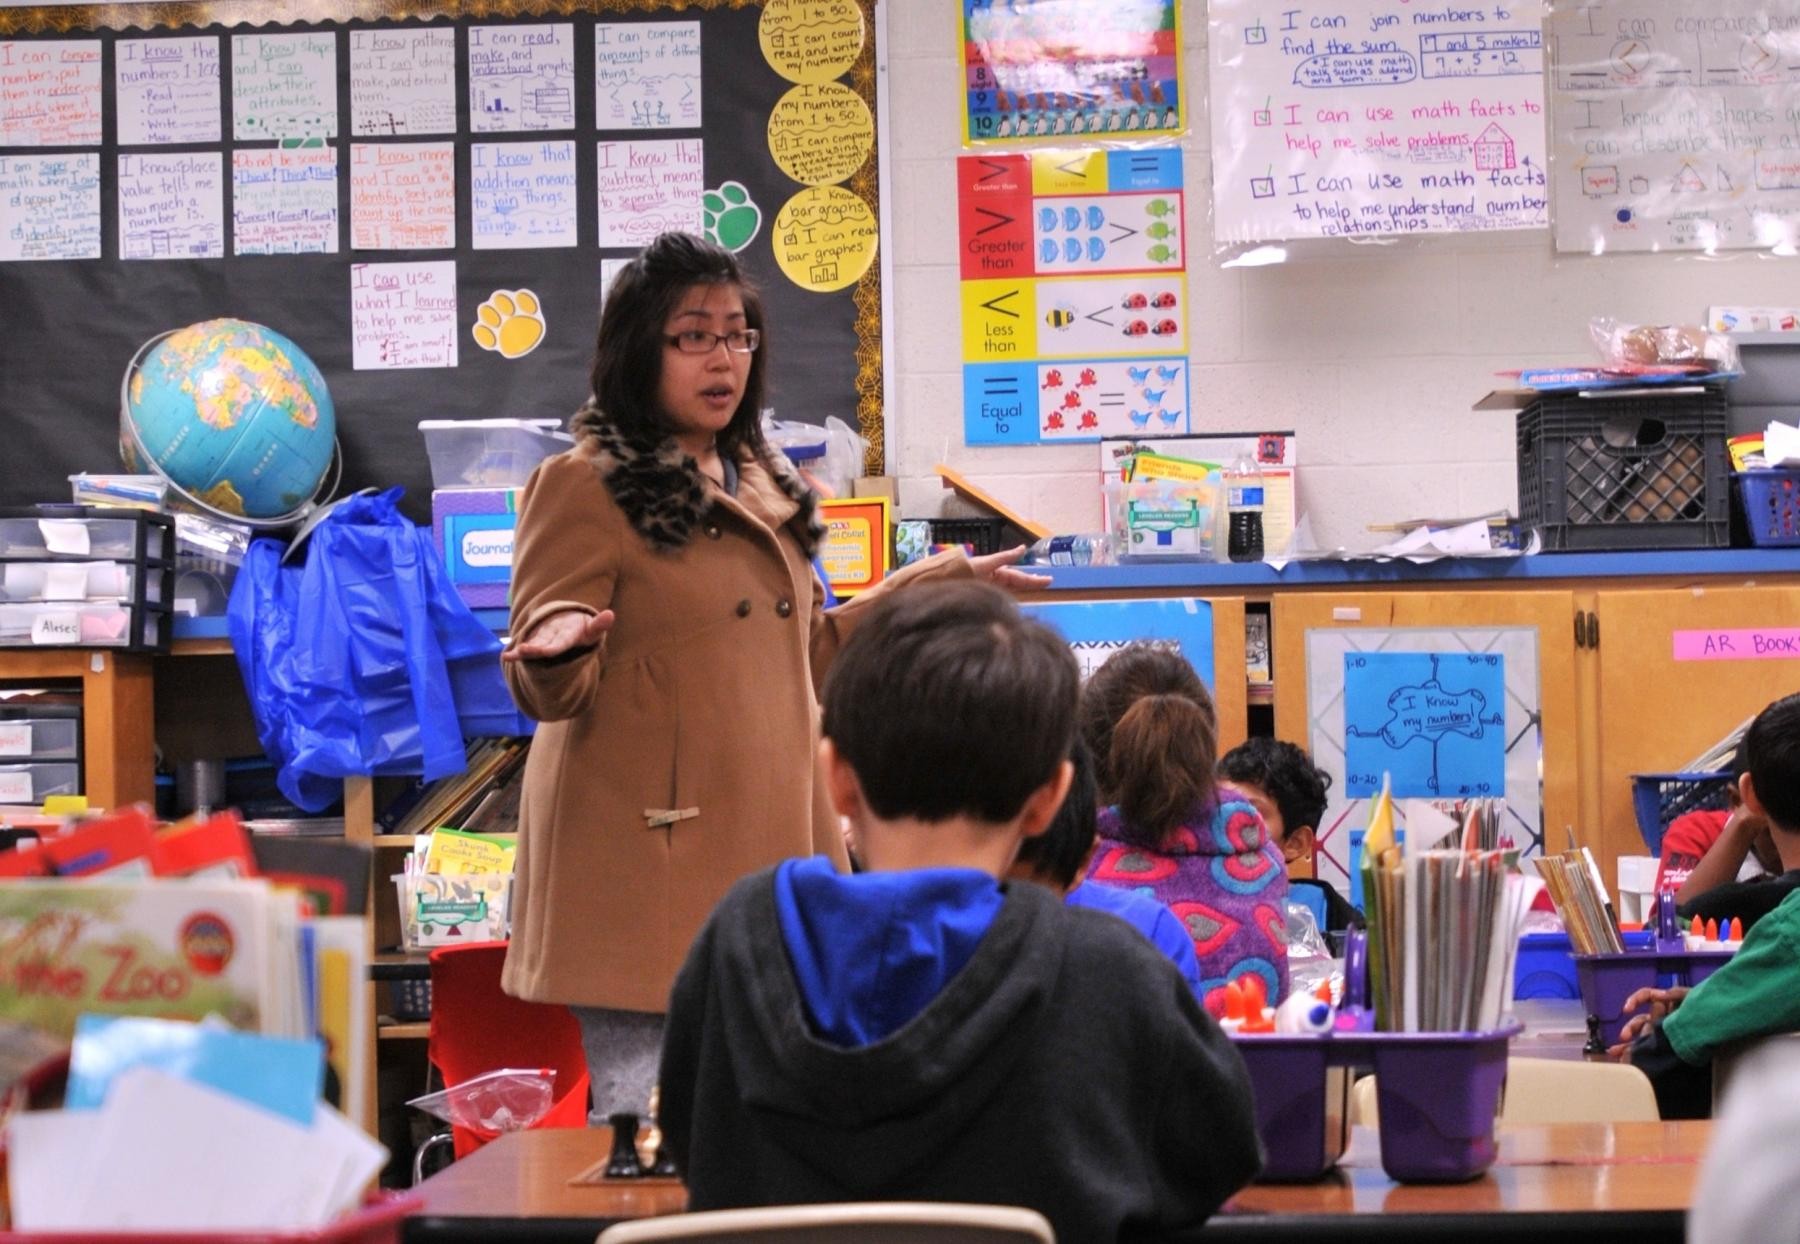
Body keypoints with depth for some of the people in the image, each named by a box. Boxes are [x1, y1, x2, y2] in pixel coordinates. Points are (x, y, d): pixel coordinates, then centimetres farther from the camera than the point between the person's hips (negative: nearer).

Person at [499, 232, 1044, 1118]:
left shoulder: (760, 486, 20)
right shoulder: (583, 487, -3)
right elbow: (548, 690, -8)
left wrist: (937, 583, 29)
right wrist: (559, 646, -31)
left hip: (768, 855, 8)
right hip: (650, 872, -7)